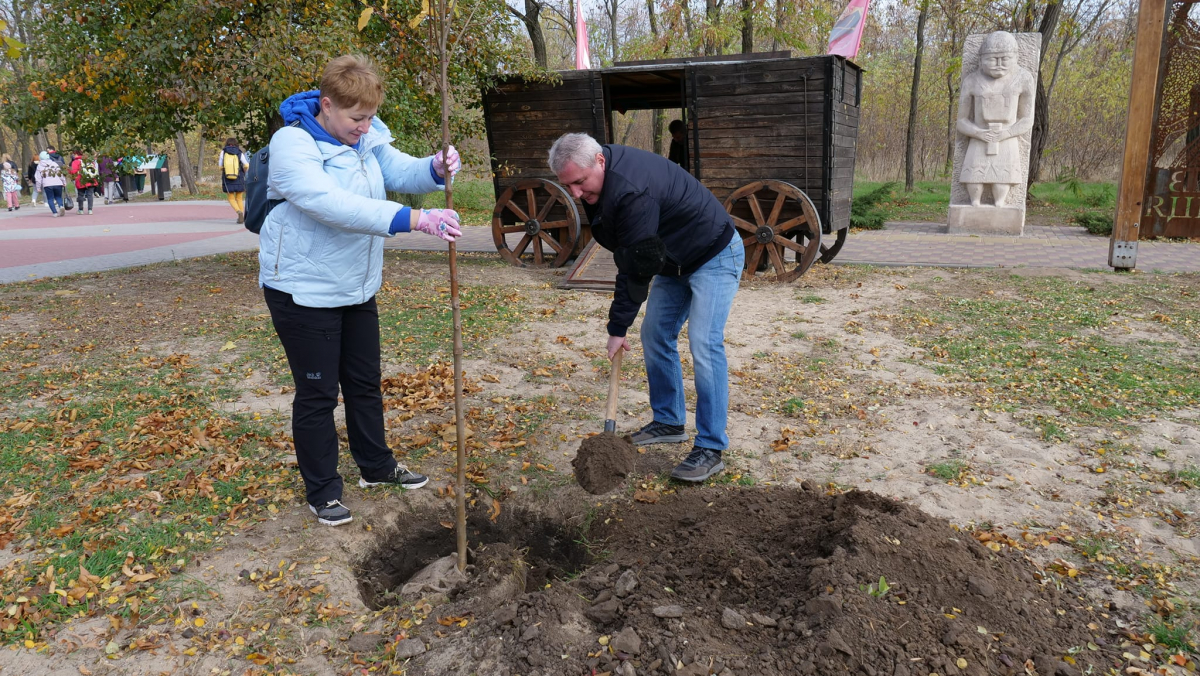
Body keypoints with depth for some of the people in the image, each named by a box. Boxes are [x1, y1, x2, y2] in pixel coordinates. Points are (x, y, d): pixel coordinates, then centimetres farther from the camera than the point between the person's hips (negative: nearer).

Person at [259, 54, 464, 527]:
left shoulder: (367, 136, 2)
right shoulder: (292, 143, -23)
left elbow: (401, 171, -2)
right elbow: (333, 204, -37)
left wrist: (436, 170, -27)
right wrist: (414, 220, -44)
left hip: (356, 286, 7)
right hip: (304, 288, -7)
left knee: (365, 381, 19)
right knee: (317, 392, 3)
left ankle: (376, 466, 37)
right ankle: (322, 491, 20)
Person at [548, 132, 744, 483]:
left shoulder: (633, 191, -35)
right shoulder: (600, 174, -4)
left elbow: (638, 266, -30)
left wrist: (618, 327, -21)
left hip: (714, 257, -10)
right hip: (674, 260, 10)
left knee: (704, 345, -16)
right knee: (655, 336, 9)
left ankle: (710, 449, -11)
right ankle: (668, 422, 23)